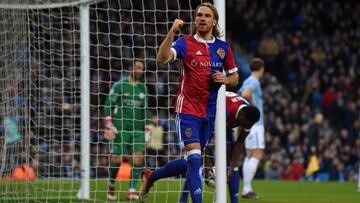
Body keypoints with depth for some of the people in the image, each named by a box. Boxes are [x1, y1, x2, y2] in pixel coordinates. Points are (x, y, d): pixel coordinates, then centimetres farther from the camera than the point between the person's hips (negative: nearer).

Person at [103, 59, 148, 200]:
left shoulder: (143, 88, 12)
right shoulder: (119, 86, -2)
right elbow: (108, 106, -2)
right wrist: (109, 126, -10)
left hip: (137, 129, 4)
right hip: (120, 129, -4)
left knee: (138, 157, -11)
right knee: (117, 159, -2)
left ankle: (132, 190, -8)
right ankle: (111, 185, 23)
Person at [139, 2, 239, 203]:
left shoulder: (223, 48, 8)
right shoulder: (185, 43, -5)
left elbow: (234, 78, 17)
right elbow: (163, 58, -22)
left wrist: (225, 79, -6)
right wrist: (172, 32, -32)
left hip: (209, 113, 5)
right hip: (187, 110, -5)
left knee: (191, 162, 12)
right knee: (194, 158, -17)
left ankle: (151, 176, 33)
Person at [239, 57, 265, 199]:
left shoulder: (247, 82, 16)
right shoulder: (254, 82, -12)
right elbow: (246, 94, -31)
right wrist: (253, 105, -16)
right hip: (255, 123, -10)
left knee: (250, 155, 10)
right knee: (257, 155, -11)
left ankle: (247, 189, 9)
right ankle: (247, 189, -17)